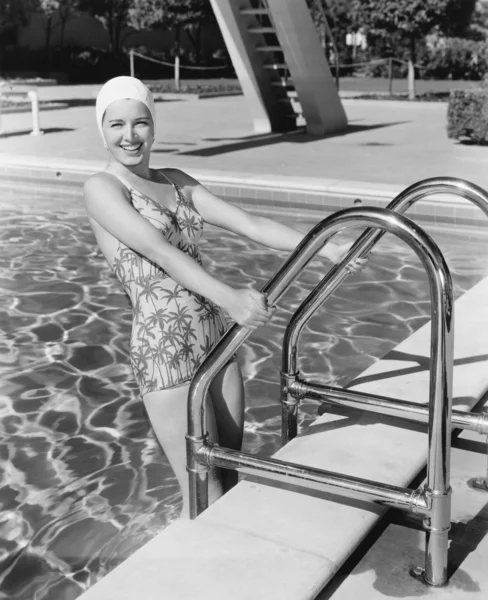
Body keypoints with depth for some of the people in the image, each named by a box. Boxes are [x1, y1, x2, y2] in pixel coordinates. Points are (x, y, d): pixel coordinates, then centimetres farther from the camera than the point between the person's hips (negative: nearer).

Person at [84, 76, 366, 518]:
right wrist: (229, 298, -36)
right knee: (206, 497, -2)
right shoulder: (102, 188, -6)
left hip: (218, 338, 7)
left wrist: (327, 248, -3)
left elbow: (249, 224, 7)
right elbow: (160, 253, -22)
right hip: (164, 349, -6)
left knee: (232, 480, 12)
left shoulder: (176, 181, 14)